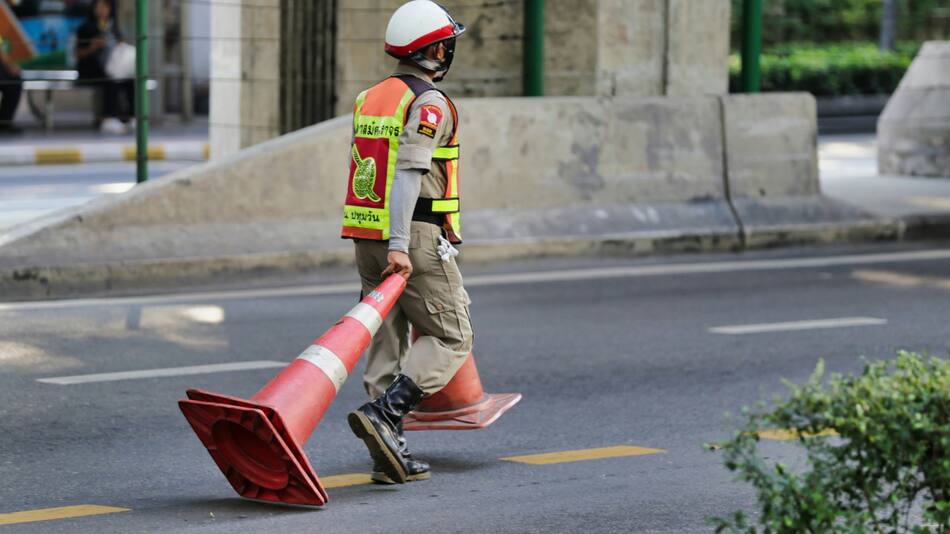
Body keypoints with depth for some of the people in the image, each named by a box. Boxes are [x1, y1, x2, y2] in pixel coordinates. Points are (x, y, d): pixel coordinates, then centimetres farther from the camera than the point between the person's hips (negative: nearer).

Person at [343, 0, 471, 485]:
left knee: (386, 343, 9)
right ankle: (382, 415, -16)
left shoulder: (369, 99, 14)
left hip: (365, 239, 8)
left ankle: (389, 456, 8)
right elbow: (407, 171, -23)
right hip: (417, 240, -8)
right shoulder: (429, 103, -12)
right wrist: (399, 246, -28)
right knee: (450, 339, 2)